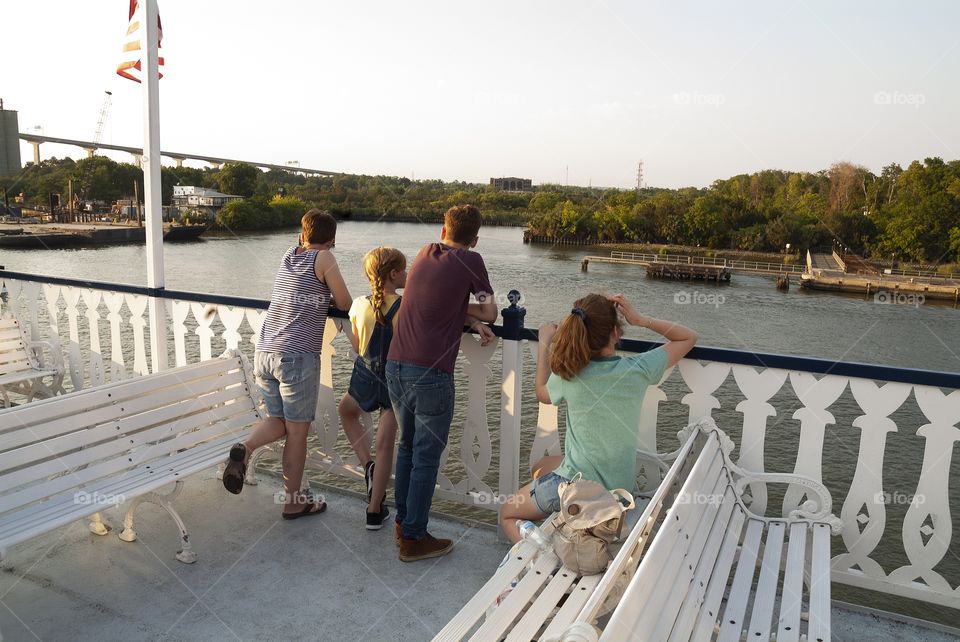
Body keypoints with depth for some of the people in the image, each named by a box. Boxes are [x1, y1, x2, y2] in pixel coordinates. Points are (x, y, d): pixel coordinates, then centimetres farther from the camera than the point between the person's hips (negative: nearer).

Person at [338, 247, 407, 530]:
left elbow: (357, 347, 3)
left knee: (345, 410, 35)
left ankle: (367, 465, 22)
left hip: (365, 377, 2)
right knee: (385, 445, 9)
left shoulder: (359, 305, -7)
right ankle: (375, 511, 18)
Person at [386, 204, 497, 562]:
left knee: (407, 446, 20)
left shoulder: (425, 253, 13)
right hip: (430, 373, -6)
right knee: (427, 457, 5)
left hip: (395, 367, 7)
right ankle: (414, 539, 14)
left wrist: (469, 319, 5)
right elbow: (490, 312, 3)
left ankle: (403, 522, 32)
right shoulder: (470, 260, -3)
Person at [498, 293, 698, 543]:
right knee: (539, 468, 32)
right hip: (621, 485, 4)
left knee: (507, 513, 19)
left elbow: (542, 393, 8)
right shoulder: (638, 369, -15)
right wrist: (642, 320, -6)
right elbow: (689, 337, 2)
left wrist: (544, 343, 14)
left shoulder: (567, 374, -18)